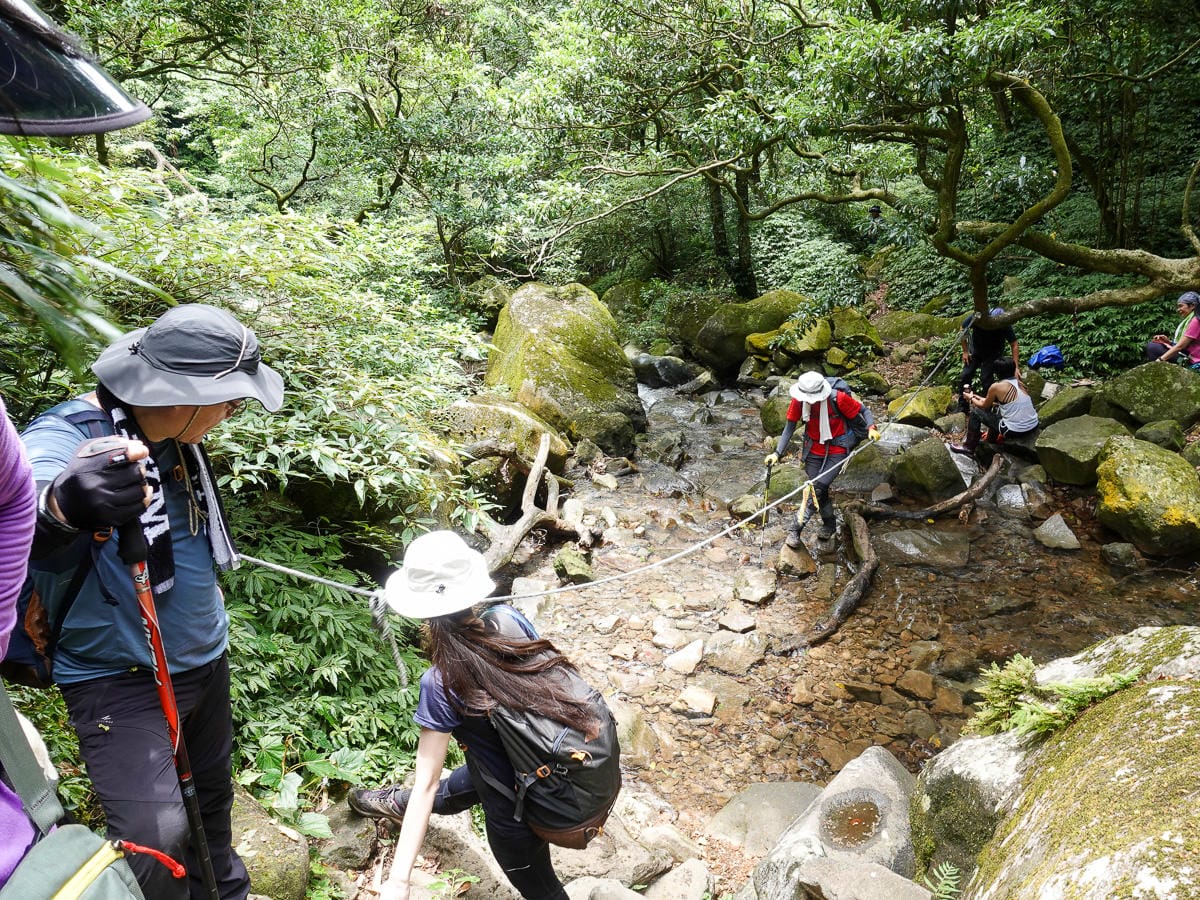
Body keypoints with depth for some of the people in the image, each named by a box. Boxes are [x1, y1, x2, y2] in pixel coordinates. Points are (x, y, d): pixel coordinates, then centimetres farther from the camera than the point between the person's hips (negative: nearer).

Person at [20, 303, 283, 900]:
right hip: (119, 677, -7)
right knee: (157, 836, -16)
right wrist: (63, 507, -66)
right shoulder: (65, 438, -23)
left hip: (205, 661, 7)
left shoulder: (176, 438, -1)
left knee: (212, 793, 20)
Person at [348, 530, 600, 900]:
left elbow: (426, 782, -26)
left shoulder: (442, 684, -30)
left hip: (516, 808, -6)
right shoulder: (509, 619, -18)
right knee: (457, 788, 35)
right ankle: (400, 805, 65)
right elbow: (549, 672, -1)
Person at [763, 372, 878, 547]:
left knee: (818, 487, -17)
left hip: (837, 451, -3)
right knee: (819, 490, 6)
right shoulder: (799, 400, -13)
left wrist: (871, 428, -25)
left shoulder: (838, 399, -22)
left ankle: (795, 529, -11)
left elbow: (861, 410, -7)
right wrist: (777, 453, -13)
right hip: (814, 450, 3)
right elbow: (790, 427, -5)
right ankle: (829, 525, 31)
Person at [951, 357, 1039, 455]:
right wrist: (985, 400, 33)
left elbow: (985, 406, 5)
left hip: (1014, 431, -7)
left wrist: (971, 399, 23)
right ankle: (991, 439, 45)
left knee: (975, 410, 10)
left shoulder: (996, 387, -12)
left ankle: (969, 447, 20)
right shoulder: (1019, 383, 8)